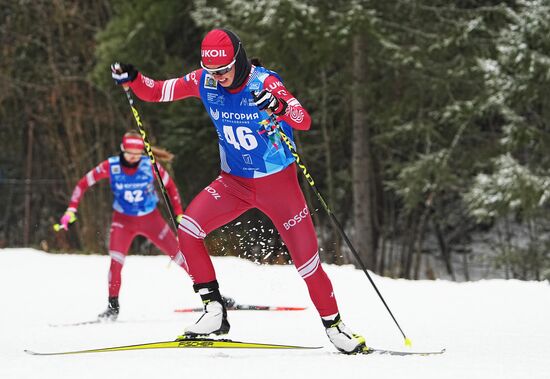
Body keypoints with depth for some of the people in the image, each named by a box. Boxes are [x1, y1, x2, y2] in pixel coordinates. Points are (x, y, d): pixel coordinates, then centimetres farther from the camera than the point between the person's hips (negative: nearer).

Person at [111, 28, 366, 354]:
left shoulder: (264, 83, -22)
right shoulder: (204, 82, -9)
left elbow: (304, 122, -35)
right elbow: (157, 92, -1)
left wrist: (279, 107, -56)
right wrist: (131, 79, -21)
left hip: (278, 181, -4)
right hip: (234, 181, 4)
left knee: (307, 260, -2)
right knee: (187, 230, -17)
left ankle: (334, 325, 20)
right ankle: (215, 313, -10)